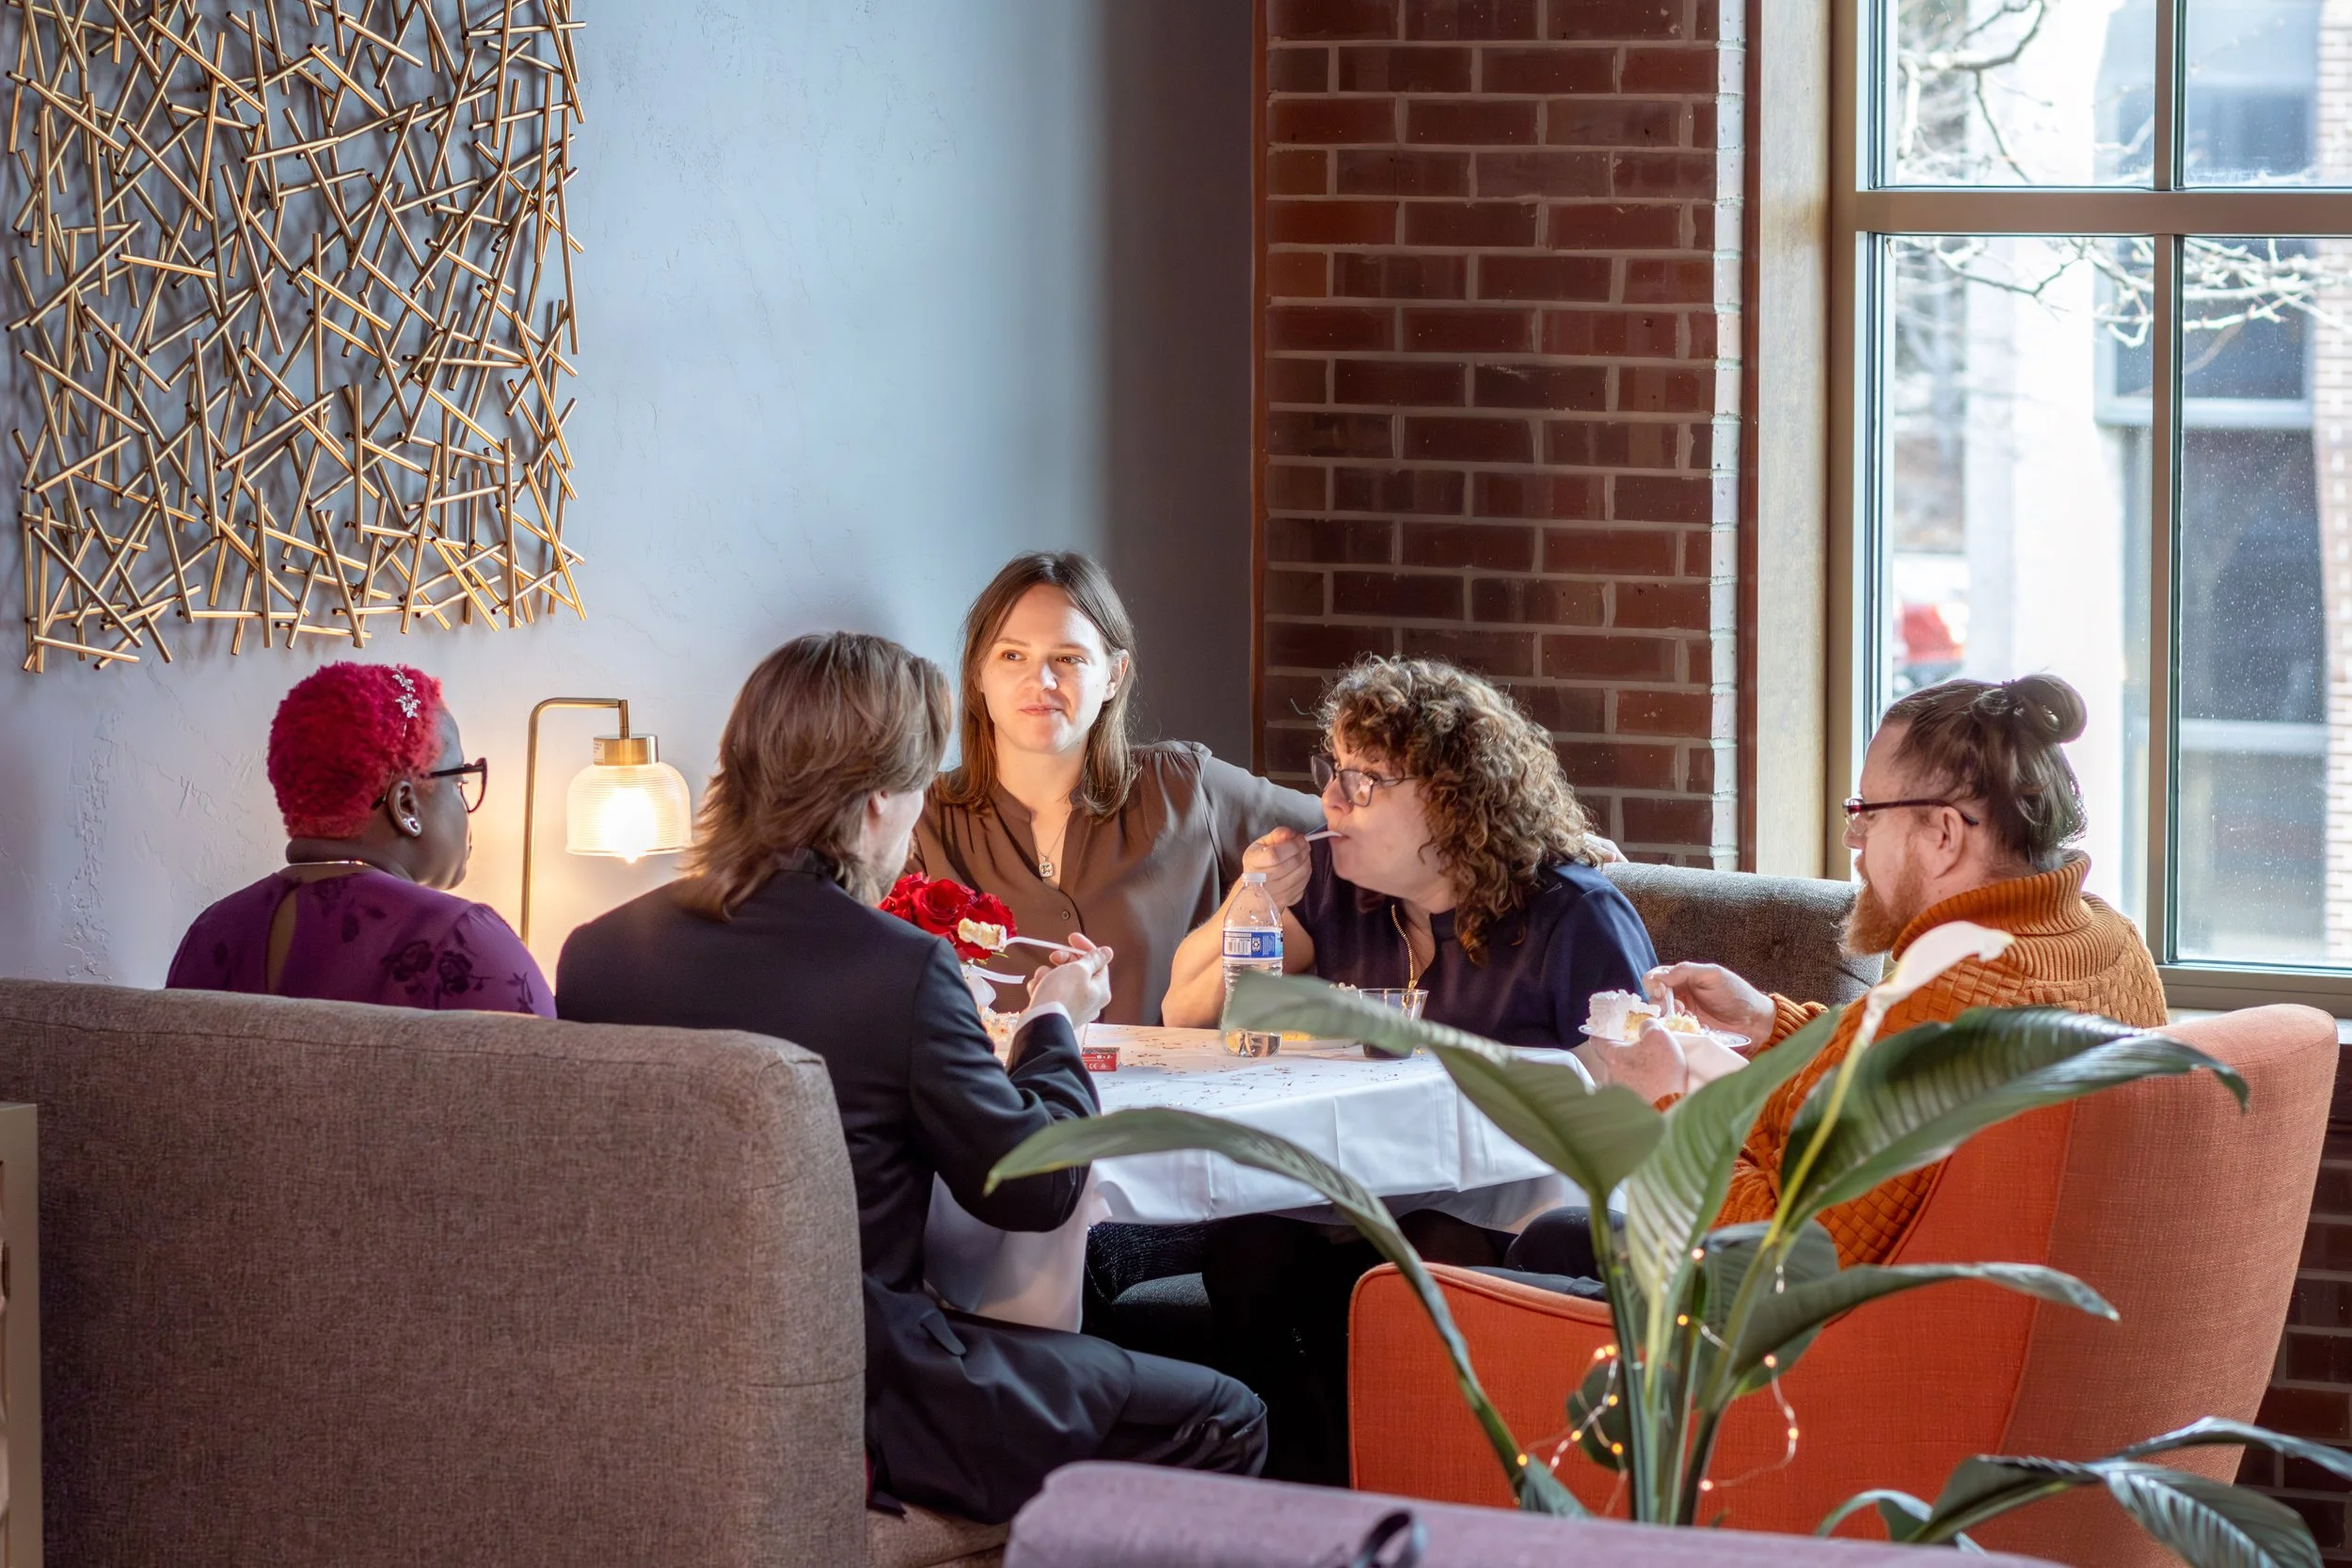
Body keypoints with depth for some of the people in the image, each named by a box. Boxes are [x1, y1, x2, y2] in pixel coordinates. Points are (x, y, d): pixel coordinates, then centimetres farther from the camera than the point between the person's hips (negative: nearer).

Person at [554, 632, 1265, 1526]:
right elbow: (1034, 1188, -8)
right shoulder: (903, 970, -18)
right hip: (853, 1405, -7)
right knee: (1222, 1425, 8)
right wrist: (1056, 1028, 10)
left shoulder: (597, 950, -2)